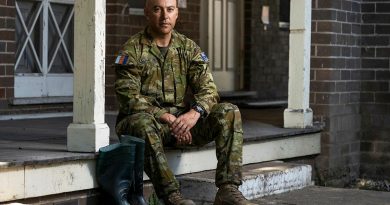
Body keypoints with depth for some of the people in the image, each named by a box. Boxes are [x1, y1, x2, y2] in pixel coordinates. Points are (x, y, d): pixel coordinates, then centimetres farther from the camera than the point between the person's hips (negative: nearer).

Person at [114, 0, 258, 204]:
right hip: (148, 119, -4)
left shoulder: (189, 48, 9)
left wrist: (194, 113, -25)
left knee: (229, 112, -17)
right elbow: (129, 98, -14)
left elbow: (208, 89, -1)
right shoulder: (132, 50, -4)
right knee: (142, 123, -40)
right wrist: (167, 118, -24)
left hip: (183, 119, 4)